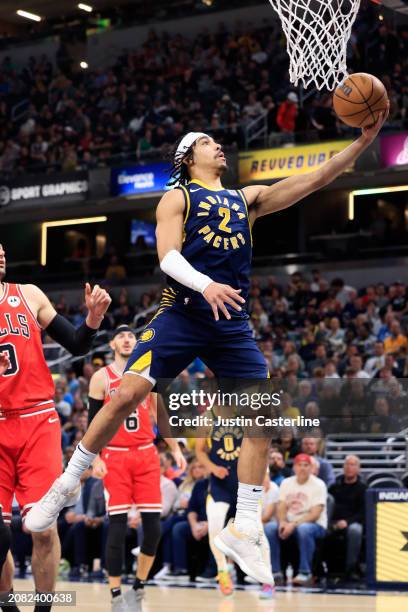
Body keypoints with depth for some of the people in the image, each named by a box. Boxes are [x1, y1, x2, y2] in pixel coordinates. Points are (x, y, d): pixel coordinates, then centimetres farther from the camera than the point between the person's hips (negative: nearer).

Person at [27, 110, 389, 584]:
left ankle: (243, 531, 4)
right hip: (181, 314, -4)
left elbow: (319, 178, 12)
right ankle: (64, 487, -1)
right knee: (126, 394, -17)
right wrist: (206, 285, -28)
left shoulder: (248, 198, 18)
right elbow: (167, 256, -9)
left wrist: (365, 139, 1)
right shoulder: (178, 198, 7)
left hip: (232, 325, 4)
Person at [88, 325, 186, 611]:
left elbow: (161, 415, 14)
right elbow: (93, 422, 1)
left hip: (146, 455, 3)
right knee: (117, 526, -7)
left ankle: (139, 588, 13)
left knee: (153, 525, -3)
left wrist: (176, 449, 7)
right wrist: (95, 458, -9)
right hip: (115, 456, -3)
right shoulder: (101, 378, 1)